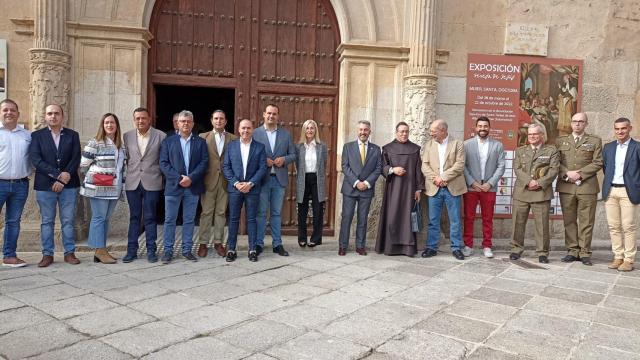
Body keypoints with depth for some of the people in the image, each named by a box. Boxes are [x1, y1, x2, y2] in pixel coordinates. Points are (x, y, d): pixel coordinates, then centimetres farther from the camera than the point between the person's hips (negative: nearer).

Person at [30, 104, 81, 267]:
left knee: (68, 221, 4)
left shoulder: (73, 135, 9)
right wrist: (58, 175, -14)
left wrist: (66, 176, -13)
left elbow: (76, 159, 1)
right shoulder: (36, 136, 6)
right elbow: (36, 160, -6)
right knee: (47, 221, 6)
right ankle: (47, 254, 13)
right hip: (45, 185, 0)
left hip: (69, 185, 1)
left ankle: (69, 253, 12)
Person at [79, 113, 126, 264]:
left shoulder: (120, 145, 13)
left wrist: (121, 184, 16)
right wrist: (93, 177, 7)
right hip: (99, 187, -6)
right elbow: (83, 164, -4)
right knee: (99, 217, -2)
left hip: (114, 188, 6)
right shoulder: (95, 143, -6)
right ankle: (100, 250, 3)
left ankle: (101, 251, 17)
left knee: (106, 218, 10)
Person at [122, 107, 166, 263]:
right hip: (132, 183, 2)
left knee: (150, 218, 3)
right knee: (134, 217, 8)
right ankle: (132, 251, 15)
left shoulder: (160, 136, -1)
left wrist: (162, 177, 0)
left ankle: (151, 251, 12)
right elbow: (124, 158, 11)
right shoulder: (127, 136, 7)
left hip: (152, 183, -2)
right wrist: (125, 176, 6)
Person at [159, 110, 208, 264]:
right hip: (173, 186, -1)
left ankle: (187, 250, 16)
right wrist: (178, 178, -13)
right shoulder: (168, 141, 7)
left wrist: (191, 178, -13)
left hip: (193, 187, 1)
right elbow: (163, 163, -1)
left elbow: (204, 162, 0)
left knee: (189, 220, 7)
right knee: (170, 220, 3)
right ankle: (168, 250, 11)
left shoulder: (200, 142, 9)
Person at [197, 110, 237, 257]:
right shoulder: (203, 137, 4)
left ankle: (218, 242, 17)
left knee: (221, 212, 8)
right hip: (208, 180, -1)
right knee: (206, 212, 3)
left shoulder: (233, 139, 6)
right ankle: (203, 243, 10)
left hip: (225, 181, 1)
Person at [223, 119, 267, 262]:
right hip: (235, 187, 1)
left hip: (252, 188, -1)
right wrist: (236, 183, -10)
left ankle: (252, 250, 10)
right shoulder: (231, 145, 7)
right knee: (233, 219, 4)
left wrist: (250, 183, -12)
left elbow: (263, 168, -2)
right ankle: (231, 249, 11)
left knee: (251, 219, 4)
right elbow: (226, 167, 2)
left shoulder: (259, 147, 4)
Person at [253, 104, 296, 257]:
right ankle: (258, 244, 12)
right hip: (261, 178, -2)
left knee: (276, 213, 9)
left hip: (279, 179, 2)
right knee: (261, 213, 2)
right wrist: (263, 161, -15)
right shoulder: (255, 133, 2)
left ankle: (277, 244, 16)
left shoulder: (286, 134, 9)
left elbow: (293, 154, 10)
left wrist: (284, 159, -9)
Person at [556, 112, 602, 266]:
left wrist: (580, 174, -12)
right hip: (566, 186, 2)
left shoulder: (595, 141, 10)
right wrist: (567, 173, -11)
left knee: (586, 221, 0)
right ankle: (572, 251, 12)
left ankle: (584, 252, 7)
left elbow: (598, 163, 0)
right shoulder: (560, 141, 14)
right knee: (569, 221, 5)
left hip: (587, 186, -1)